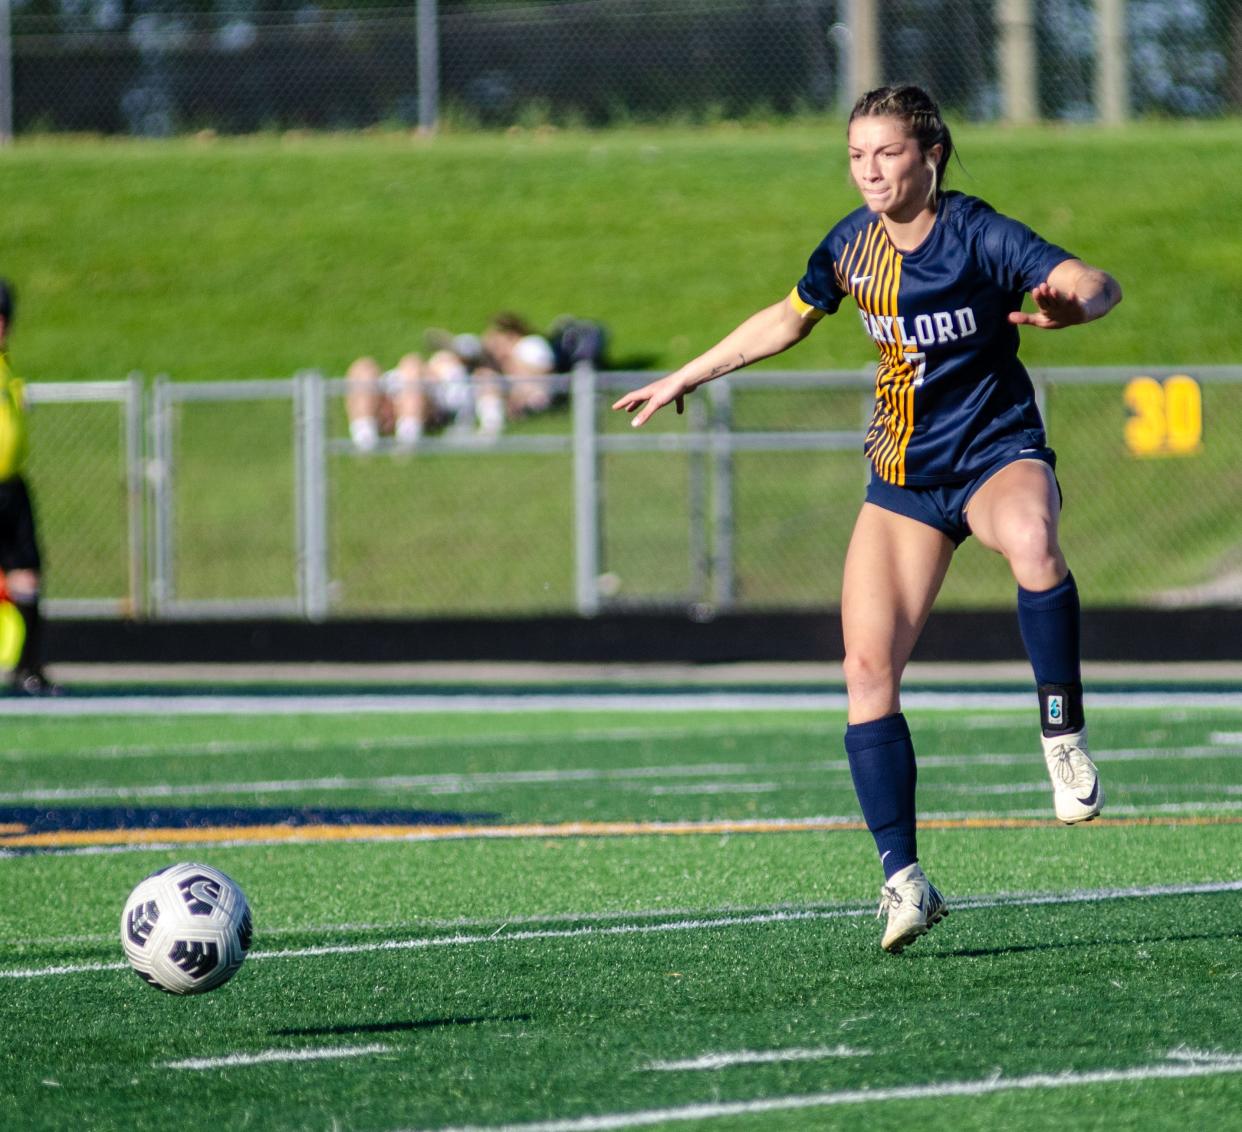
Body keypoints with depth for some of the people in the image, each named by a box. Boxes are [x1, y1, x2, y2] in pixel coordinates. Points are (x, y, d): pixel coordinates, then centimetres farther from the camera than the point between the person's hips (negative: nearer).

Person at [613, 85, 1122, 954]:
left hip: (998, 451, -5)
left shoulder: (979, 235, -14)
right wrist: (685, 379, 26)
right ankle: (905, 879, -5)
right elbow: (784, 322, 20)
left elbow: (1097, 283, -23)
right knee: (868, 668, -9)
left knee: (1031, 542, -42)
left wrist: (1069, 304, -46)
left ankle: (1065, 736, -26)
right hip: (903, 477, 5)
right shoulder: (854, 245, 2)